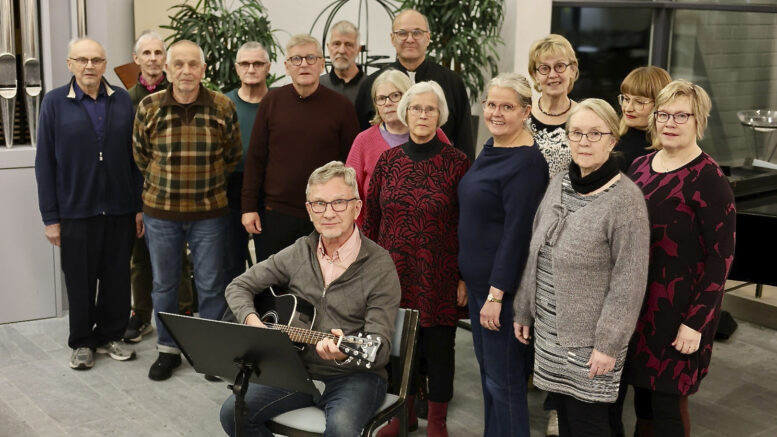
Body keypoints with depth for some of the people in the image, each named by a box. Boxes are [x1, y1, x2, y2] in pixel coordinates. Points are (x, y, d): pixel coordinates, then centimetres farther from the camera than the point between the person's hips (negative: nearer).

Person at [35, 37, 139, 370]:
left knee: (117, 279, 10)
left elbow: (134, 156, 4)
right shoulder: (55, 102, -2)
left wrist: (139, 205, 1)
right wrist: (50, 217, -5)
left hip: (120, 210, 2)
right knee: (80, 281, 9)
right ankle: (82, 343, 25)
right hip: (76, 212, -2)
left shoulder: (122, 100, 3)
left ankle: (110, 336, 27)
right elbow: (45, 163, -2)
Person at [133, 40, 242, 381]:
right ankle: (167, 350, 26)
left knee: (210, 284, 7)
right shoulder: (148, 108, -3)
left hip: (209, 212, -1)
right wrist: (163, 185, 13)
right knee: (164, 284, 11)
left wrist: (209, 184, 10)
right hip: (160, 211, 1)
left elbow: (232, 156, 7)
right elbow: (141, 156, 10)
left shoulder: (223, 107, -5)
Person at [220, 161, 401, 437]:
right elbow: (239, 286, 12)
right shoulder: (299, 253, 4)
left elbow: (379, 349, -15)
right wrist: (252, 321, -9)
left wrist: (346, 353, -38)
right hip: (297, 369, 5)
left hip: (354, 375, -4)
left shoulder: (380, 266, -11)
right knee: (233, 412, -15)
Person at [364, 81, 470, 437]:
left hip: (439, 277, -3)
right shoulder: (388, 160, 4)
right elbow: (372, 218, 9)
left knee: (439, 347, 7)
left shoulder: (456, 162, -5)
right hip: (395, 273, 3)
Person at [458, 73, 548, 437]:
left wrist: (496, 293, -21)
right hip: (478, 279, 9)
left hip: (504, 284, -9)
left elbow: (517, 232, -21)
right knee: (487, 367, 18)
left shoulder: (526, 162, -18)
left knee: (503, 377, 1)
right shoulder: (491, 148, 9)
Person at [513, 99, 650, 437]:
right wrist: (524, 310, 14)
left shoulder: (625, 198, -15)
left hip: (590, 337, -6)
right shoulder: (558, 184, 5)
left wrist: (609, 343, -17)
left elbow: (629, 281, -17)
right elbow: (535, 254, 13)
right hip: (550, 330, 6)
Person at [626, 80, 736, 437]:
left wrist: (696, 322, -17)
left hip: (679, 309, -6)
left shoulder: (709, 180, -14)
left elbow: (720, 257, -15)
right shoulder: (640, 167, 5)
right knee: (642, 389, 17)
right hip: (635, 302, 6)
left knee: (668, 398, 4)